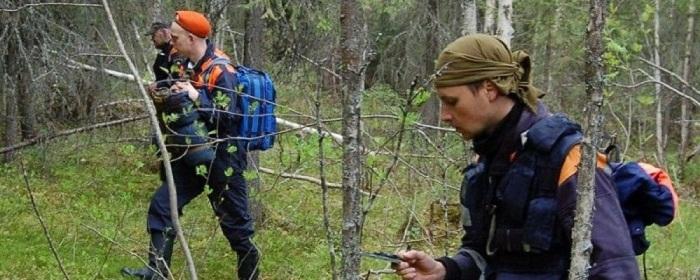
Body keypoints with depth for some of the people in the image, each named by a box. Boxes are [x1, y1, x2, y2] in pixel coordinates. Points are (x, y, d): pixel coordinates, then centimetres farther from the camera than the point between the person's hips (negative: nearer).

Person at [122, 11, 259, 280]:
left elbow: (227, 117, -25)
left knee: (235, 222, 3)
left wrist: (195, 97, -28)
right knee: (162, 205, 3)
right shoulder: (189, 65, 6)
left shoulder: (220, 72, -20)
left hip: (222, 159, -8)